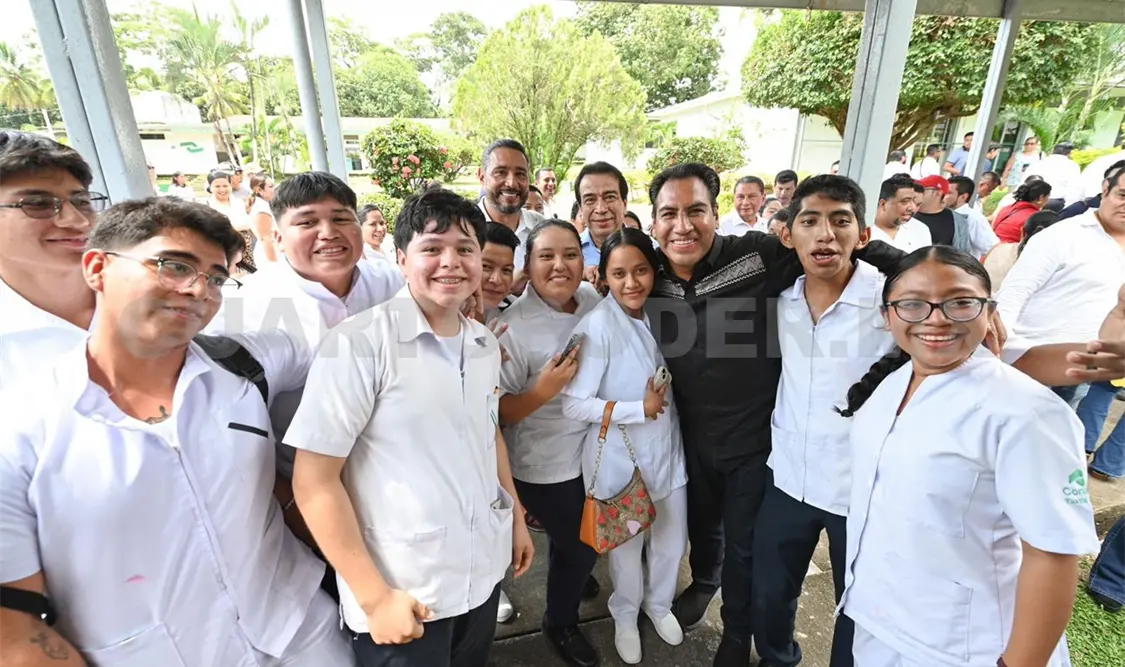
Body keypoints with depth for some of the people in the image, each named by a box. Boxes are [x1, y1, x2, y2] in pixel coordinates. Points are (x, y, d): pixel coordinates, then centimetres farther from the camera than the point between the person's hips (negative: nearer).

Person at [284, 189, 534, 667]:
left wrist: (516, 516, 15)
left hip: (483, 572, 6)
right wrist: (374, 595, -14)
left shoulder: (485, 345, 0)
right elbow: (313, 481, -16)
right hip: (403, 593, -6)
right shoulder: (359, 342, -18)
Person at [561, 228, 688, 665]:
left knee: (672, 540, 20)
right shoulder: (597, 325, -21)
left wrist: (661, 406, -3)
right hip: (621, 458, -5)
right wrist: (640, 409, -21)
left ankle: (659, 604, 51)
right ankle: (625, 616, 48)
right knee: (627, 545, 17)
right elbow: (574, 404, -22)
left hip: (667, 449, 5)